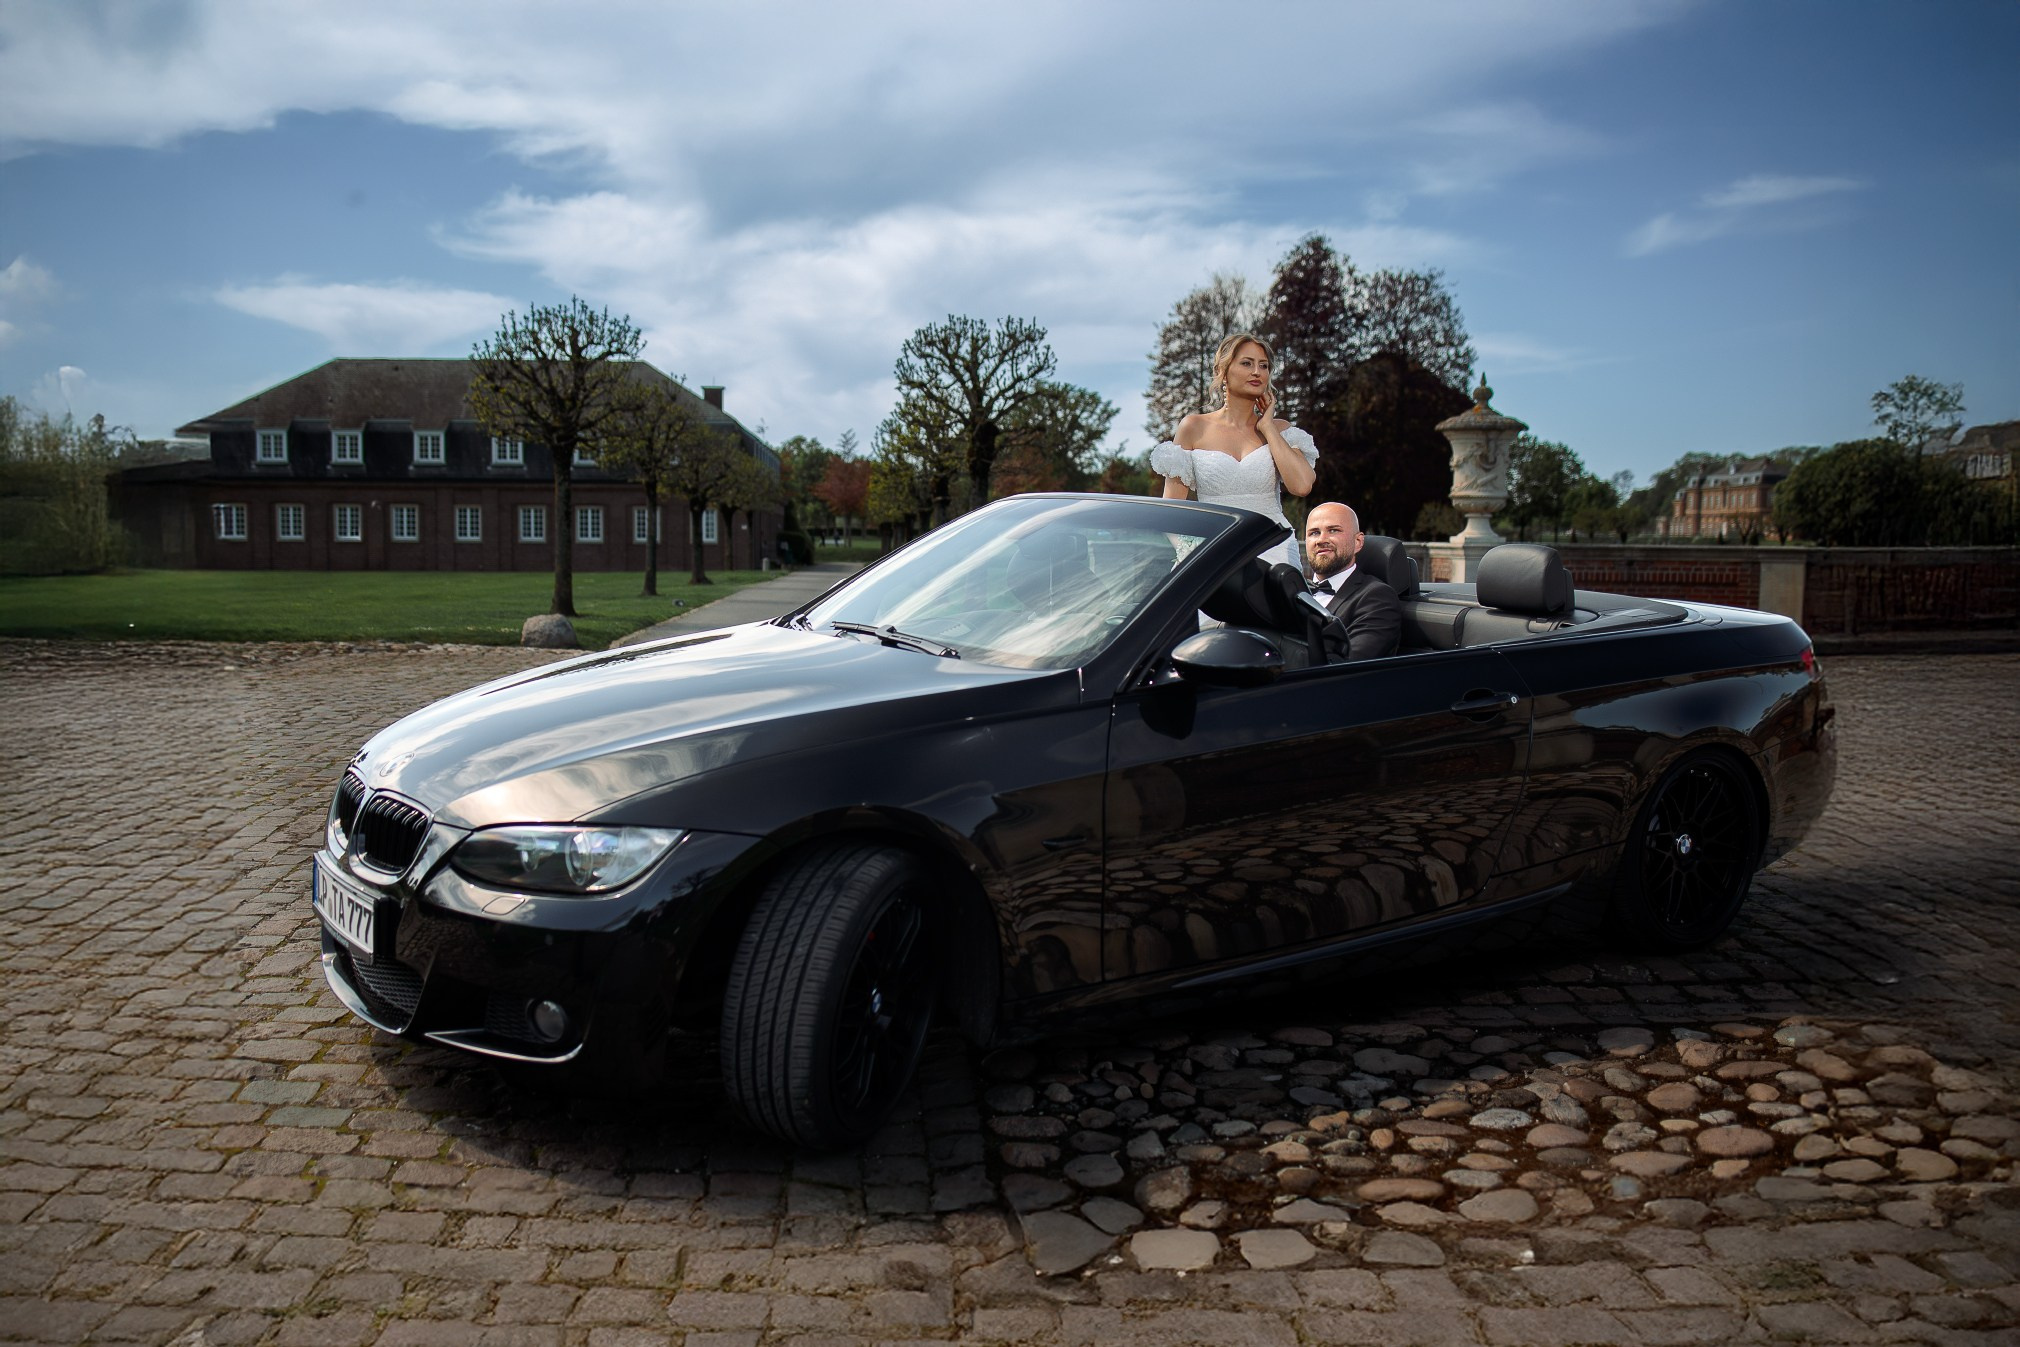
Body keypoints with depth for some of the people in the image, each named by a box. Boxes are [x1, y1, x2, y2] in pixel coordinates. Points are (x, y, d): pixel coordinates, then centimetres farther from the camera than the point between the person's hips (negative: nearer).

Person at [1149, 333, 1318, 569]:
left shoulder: (1278, 429, 10)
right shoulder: (1195, 428, 5)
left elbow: (1302, 485, -8)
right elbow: (1172, 504, 7)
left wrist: (1267, 427, 0)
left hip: (1273, 551, 1)